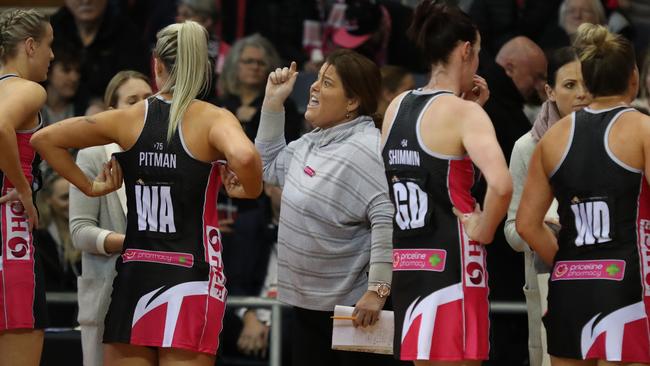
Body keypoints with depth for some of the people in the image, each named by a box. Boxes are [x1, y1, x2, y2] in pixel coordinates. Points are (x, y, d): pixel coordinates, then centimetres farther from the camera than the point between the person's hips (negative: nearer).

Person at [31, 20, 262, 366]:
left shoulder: (129, 118, 4)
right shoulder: (213, 119, -6)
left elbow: (44, 139, 6)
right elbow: (244, 156, -28)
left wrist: (90, 187, 11)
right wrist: (250, 190, -8)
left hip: (134, 272, 3)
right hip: (191, 272, -3)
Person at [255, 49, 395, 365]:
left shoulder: (366, 150, -20)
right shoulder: (312, 143, 10)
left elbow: (389, 220, -27)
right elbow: (270, 167, 28)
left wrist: (378, 289, -30)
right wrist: (273, 104, 18)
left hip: (353, 308, -10)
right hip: (306, 303, 10)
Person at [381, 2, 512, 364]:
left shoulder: (397, 107, 9)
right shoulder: (463, 112, -12)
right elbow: (501, 184, -28)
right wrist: (484, 230, -12)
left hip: (407, 266, 8)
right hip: (452, 268, -8)